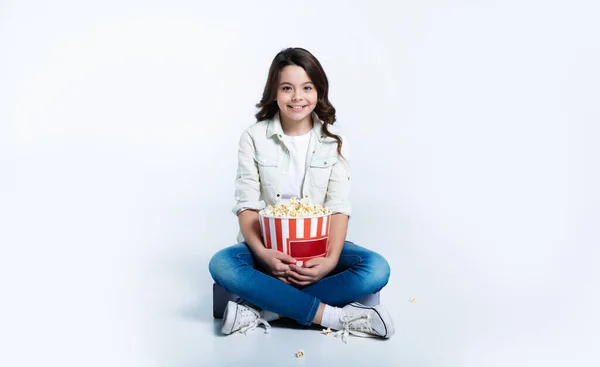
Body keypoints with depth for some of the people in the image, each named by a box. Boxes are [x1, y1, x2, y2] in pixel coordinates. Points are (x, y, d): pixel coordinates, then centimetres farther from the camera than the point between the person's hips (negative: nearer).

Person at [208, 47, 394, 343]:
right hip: (269, 246, -1)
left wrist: (330, 260, -24)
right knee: (222, 265, -32)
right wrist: (263, 253, -26)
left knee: (376, 269, -26)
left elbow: (338, 207, -6)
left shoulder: (333, 141, -1)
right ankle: (334, 316, -30)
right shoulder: (254, 138, -4)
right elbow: (247, 205, -8)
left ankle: (263, 311, -25)